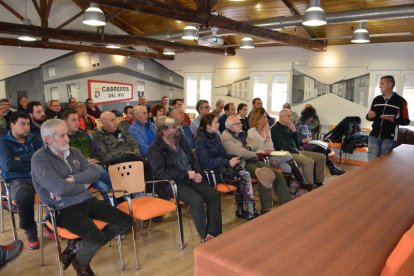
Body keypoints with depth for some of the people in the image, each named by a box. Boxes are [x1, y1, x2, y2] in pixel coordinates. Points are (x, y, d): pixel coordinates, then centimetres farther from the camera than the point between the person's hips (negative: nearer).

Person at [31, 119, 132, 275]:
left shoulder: (74, 152, 10)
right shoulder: (39, 159, -11)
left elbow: (95, 172, -1)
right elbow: (59, 188, -23)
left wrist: (71, 180, -15)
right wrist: (83, 186, -6)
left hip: (88, 201, 7)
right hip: (65, 210, -7)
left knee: (126, 222, -2)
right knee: (96, 238, -29)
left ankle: (78, 246, 9)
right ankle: (81, 263, 9)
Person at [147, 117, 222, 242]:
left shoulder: (180, 140, 13)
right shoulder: (155, 150, -9)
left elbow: (192, 159, 21)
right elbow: (160, 173, -19)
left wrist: (197, 173, 0)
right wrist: (186, 174, -19)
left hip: (191, 178, 7)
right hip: (172, 183, -7)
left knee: (214, 195, -14)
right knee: (197, 200, -30)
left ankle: (213, 233, -7)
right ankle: (205, 237, -11)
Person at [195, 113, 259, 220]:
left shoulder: (216, 136, 13)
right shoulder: (200, 141, -12)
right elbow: (206, 162, -19)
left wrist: (232, 158, -1)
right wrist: (228, 163, -22)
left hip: (221, 166, 8)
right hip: (211, 171, -8)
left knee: (245, 175, -16)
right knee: (243, 179, -21)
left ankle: (241, 210, -9)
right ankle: (250, 212, -10)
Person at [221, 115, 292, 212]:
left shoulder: (239, 134, 16)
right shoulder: (226, 138, -12)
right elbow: (240, 153, -22)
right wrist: (254, 154, -6)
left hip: (250, 160, 9)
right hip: (241, 164, -9)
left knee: (277, 175, -7)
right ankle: (266, 210, -22)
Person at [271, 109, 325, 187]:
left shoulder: (288, 127, 18)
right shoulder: (275, 129, -7)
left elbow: (296, 143, 16)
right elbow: (283, 146, -15)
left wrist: (294, 131, 2)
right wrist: (297, 153, -12)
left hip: (295, 152, 9)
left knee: (321, 157, 2)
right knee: (309, 161, -32)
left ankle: (319, 183, 6)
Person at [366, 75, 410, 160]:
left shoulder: (400, 101, -3)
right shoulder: (376, 99, 10)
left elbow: (406, 121, -2)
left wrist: (394, 120, -21)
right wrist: (369, 116, -4)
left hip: (389, 138, -3)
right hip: (374, 136, 4)